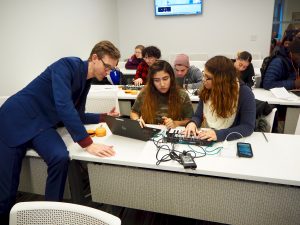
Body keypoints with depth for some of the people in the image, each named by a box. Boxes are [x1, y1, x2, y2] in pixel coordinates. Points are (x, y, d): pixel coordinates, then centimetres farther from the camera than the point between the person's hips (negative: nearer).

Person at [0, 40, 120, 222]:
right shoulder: (67, 65, -16)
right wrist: (88, 144, -31)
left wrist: (104, 117, 7)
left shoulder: (86, 81, 8)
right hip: (17, 118, -6)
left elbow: (77, 115, 19)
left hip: (42, 124, 6)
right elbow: (63, 106, -30)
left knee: (61, 157, -23)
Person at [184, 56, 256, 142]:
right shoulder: (206, 91, -2)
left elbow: (248, 127, -17)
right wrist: (193, 123, -19)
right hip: (205, 141, 3)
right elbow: (198, 116, 4)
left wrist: (219, 134, -29)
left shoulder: (244, 93, -13)